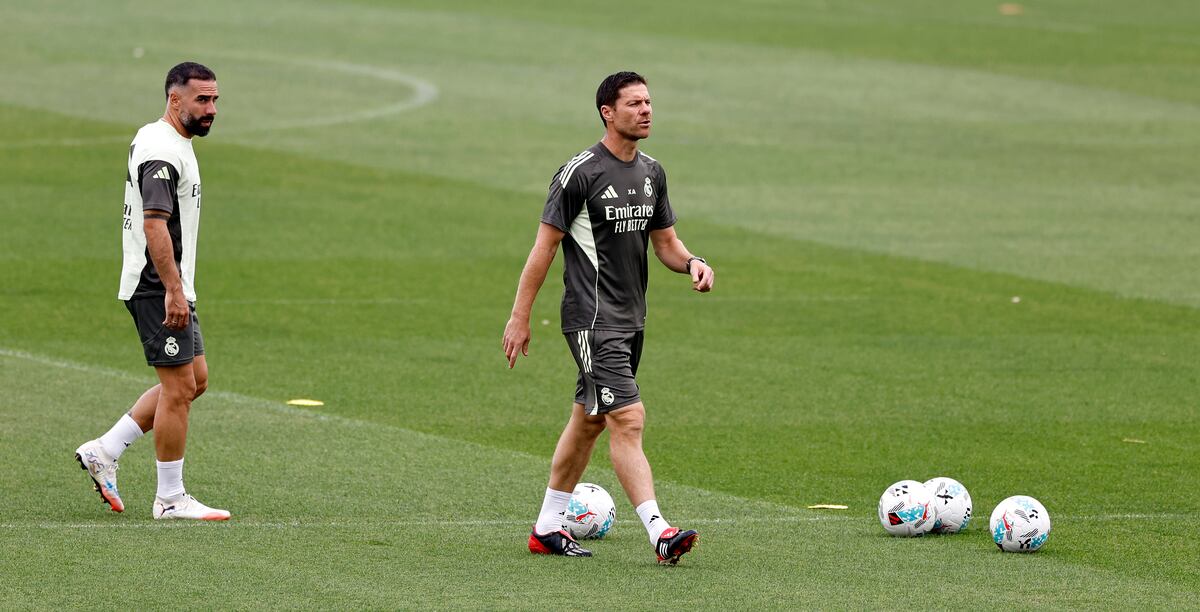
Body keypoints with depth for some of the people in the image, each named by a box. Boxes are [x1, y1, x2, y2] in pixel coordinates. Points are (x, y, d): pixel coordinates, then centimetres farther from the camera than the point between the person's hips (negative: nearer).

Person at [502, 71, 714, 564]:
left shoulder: (651, 172, 11)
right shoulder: (580, 173, -12)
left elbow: (665, 241, 17)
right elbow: (544, 246, -10)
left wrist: (692, 263, -6)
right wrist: (519, 318, -10)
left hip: (630, 319, 9)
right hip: (593, 318, -9)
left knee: (588, 421, 15)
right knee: (628, 419, -16)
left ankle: (547, 528, 25)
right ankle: (659, 533, -22)